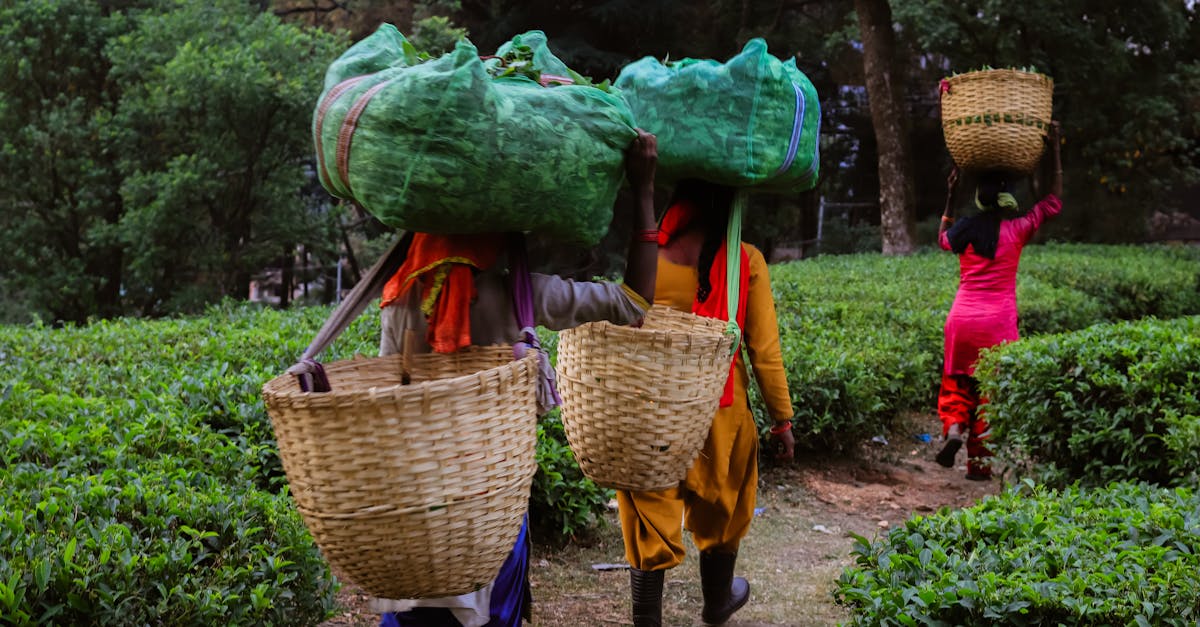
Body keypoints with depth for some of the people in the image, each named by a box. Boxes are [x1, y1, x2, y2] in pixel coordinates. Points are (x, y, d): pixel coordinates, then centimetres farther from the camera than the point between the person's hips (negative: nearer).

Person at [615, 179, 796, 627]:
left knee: (649, 519, 12)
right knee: (720, 512, 24)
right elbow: (765, 350, -7)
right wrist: (782, 419, 3)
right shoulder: (746, 262, -11)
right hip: (718, 410, 1)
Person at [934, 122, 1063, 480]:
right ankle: (979, 462, 8)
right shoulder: (1016, 231, -7)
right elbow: (1054, 201, 6)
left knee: (956, 382, 18)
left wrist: (950, 198, 25)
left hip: (962, 319, 2)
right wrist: (1054, 149, 5)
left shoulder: (964, 229, 0)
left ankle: (953, 428, -8)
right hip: (998, 323, -2)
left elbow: (942, 239, 24)